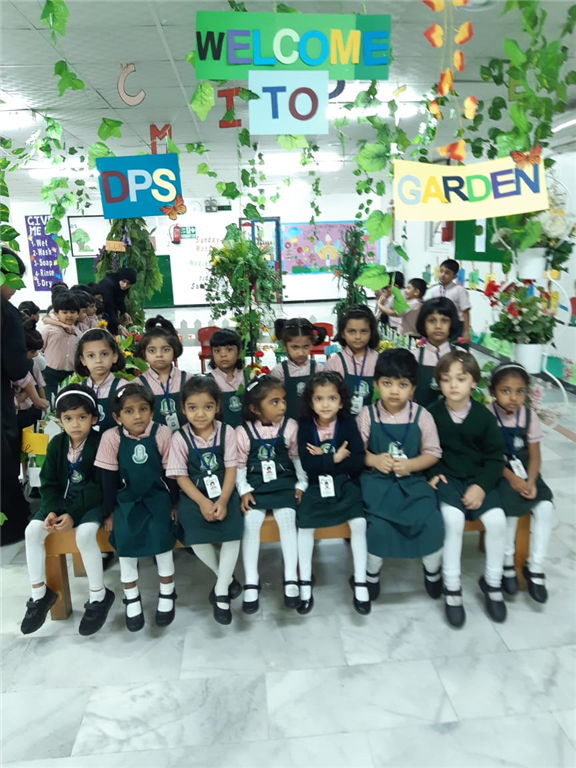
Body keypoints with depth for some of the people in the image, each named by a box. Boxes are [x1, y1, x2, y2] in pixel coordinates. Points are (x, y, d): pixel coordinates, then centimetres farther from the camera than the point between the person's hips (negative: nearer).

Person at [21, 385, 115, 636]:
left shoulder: (101, 444, -16)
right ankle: (39, 594, 4)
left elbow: (100, 487, -18)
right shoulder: (56, 443, 1)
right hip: (62, 501, 6)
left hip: (92, 502, -6)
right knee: (33, 530, -15)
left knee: (85, 533, -32)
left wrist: (73, 513, -25)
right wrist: (52, 510, -17)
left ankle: (99, 596, -11)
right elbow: (48, 483, 2)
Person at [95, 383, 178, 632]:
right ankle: (132, 598, 13)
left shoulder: (162, 433, -15)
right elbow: (109, 478, -6)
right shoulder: (111, 437, -14)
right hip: (127, 500, 1)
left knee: (162, 537, -15)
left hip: (158, 497, -1)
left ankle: (167, 595, 10)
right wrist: (110, 512, -3)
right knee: (124, 541, -11)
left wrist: (174, 504, -2)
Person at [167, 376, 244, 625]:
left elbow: (231, 469, -6)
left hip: (224, 493, 1)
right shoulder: (180, 438, -6)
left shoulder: (226, 432, -4)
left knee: (233, 533, -22)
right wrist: (203, 502, -20)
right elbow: (181, 476, -8)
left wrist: (223, 501, -20)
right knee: (196, 537, -22)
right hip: (194, 496, 0)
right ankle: (226, 578, 7)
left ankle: (221, 591, -3)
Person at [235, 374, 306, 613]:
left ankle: (291, 579, -7)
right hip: (255, 486, 0)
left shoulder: (290, 426, -3)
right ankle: (251, 583, -8)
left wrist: (301, 485, -1)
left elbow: (298, 457, 5)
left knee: (287, 519, -21)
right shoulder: (242, 432, -5)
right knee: (251, 522, -20)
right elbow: (239, 465, 0)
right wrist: (244, 490, -11)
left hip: (284, 483, 0)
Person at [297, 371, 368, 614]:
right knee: (305, 525, -20)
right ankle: (305, 582, 1)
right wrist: (335, 458, -17)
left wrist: (323, 458, -17)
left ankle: (360, 581, 1)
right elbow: (307, 465, -15)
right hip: (315, 484, 0)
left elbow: (358, 461, -14)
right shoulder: (305, 426, -6)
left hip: (345, 483, 0)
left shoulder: (348, 423, -5)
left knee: (359, 522, -20)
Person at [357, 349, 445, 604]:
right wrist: (375, 460, -18)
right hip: (377, 481, -1)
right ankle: (372, 574, 11)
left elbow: (433, 453, 0)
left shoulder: (421, 416, -3)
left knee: (432, 522, -16)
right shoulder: (368, 415, -4)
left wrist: (410, 464, -16)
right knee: (379, 525, -22)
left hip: (413, 480, 1)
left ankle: (432, 571, 19)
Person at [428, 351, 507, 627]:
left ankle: (492, 582, 7)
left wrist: (482, 485, -13)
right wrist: (431, 474, -13)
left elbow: (495, 457, 0)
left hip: (478, 479, 2)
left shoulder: (483, 416, -2)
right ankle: (452, 586, -8)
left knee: (496, 519, -20)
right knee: (453, 517, -28)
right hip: (446, 478, -2)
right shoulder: (431, 413, -5)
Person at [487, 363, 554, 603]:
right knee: (510, 503, -27)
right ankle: (507, 562, -4)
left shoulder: (529, 416, 0)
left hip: (524, 472, 4)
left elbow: (534, 456, 0)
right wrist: (511, 478, -23)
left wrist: (530, 481, -16)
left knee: (545, 505, -18)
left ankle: (535, 567, -1)